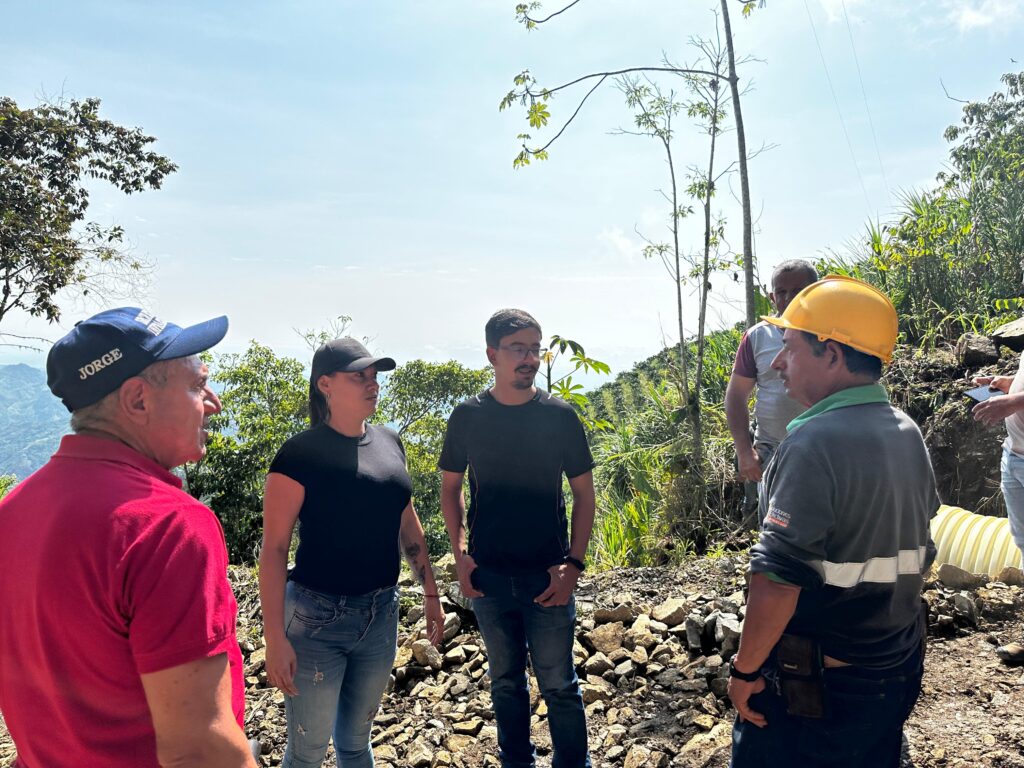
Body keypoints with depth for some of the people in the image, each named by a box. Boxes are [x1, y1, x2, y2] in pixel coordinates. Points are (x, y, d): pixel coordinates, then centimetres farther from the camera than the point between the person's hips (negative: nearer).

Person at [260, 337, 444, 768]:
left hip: (381, 614, 5)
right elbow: (274, 548, -14)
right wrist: (274, 638, -17)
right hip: (318, 618, -5)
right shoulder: (301, 453, -14)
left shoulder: (389, 443, 4)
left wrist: (430, 593, 14)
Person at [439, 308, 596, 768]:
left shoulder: (559, 416, -5)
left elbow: (583, 492, -1)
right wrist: (460, 553, -2)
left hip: (547, 576, -2)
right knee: (506, 680, 18)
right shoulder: (468, 416, -2)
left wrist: (573, 563, -8)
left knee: (558, 684, 7)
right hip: (488, 576, 2)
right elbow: (450, 487, 8)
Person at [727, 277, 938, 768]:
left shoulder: (814, 443, -25)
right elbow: (916, 549, 13)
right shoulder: (908, 434, 3)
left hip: (817, 684, -8)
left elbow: (778, 577, -26)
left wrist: (745, 669, -15)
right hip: (900, 671, 8)